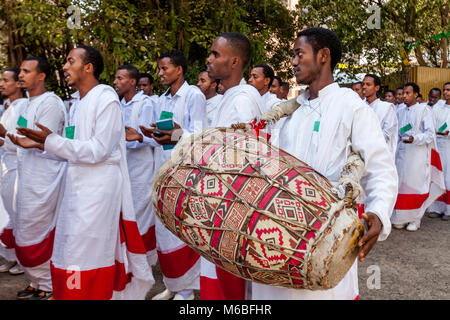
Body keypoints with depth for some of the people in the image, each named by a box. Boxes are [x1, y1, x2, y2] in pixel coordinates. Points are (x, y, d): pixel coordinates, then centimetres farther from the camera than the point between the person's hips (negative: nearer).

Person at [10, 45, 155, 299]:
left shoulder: (106, 98, -11)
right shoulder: (80, 103, 16)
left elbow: (98, 150, -18)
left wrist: (51, 141, -16)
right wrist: (43, 144, 9)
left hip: (99, 184, -9)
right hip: (77, 183, 9)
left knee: (85, 255, -4)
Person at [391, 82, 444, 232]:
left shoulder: (424, 109, -3)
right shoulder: (400, 111, 13)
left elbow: (430, 133, -8)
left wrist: (414, 139, -23)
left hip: (418, 153, -4)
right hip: (402, 152, 5)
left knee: (416, 184, -2)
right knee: (401, 184, 3)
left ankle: (415, 219, 8)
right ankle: (401, 218, 11)